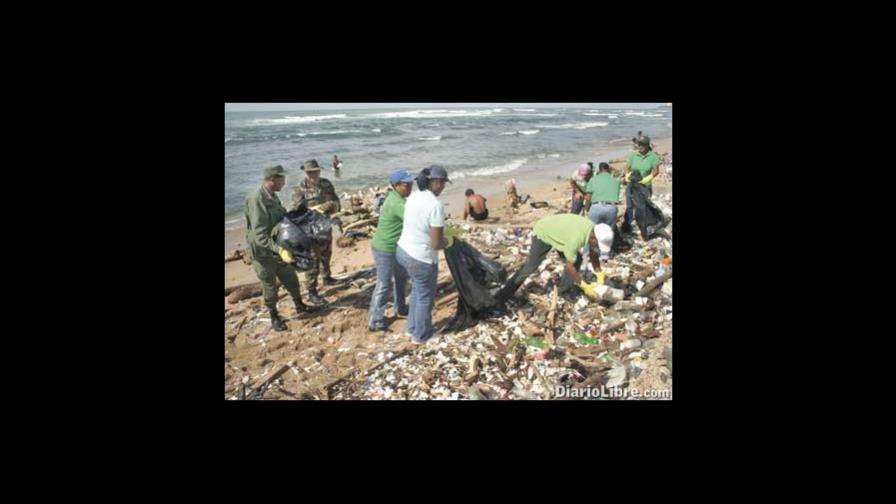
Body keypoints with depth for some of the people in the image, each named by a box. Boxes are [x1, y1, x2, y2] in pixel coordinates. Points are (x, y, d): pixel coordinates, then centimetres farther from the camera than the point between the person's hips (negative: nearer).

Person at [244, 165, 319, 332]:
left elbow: (283, 218, 18)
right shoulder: (256, 199, -26)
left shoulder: (273, 196, 2)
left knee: (291, 278, 18)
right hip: (262, 252, -8)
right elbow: (259, 234, -32)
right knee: (269, 285, 8)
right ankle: (274, 317, 27)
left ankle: (299, 306, 38)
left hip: (278, 247, 8)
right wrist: (279, 250, -40)